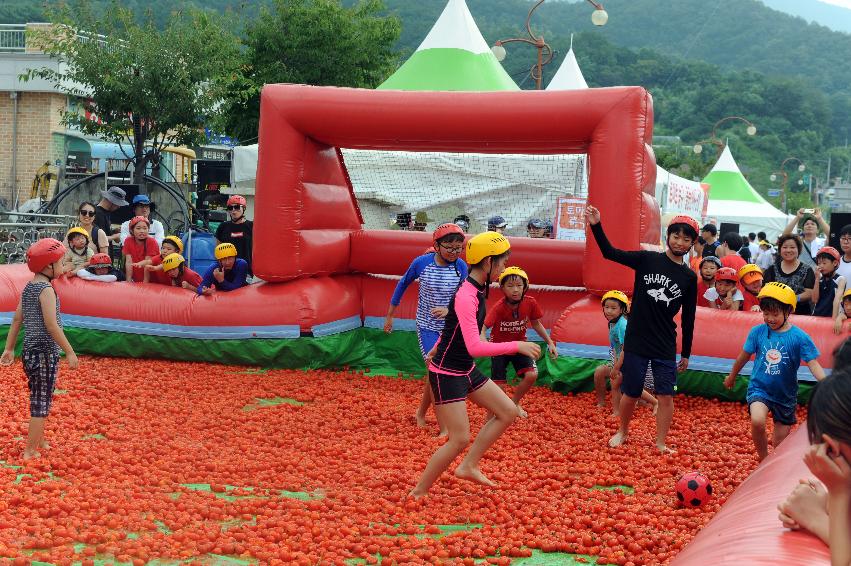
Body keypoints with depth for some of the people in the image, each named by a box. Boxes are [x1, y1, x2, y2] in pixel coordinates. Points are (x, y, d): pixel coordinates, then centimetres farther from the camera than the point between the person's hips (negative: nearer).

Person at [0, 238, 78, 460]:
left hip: (29, 351, 9)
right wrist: (70, 352, -17)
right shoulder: (46, 289, -16)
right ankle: (30, 452, 0)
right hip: (45, 353, -9)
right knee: (41, 404, -3)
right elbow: (51, 326, -21)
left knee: (39, 400, 21)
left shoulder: (28, 288, 10)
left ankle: (39, 442, 33)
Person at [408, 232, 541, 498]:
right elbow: (474, 347, -34)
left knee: (507, 412, 11)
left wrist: (438, 348, 32)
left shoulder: (478, 290, 3)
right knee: (460, 440, -8)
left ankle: (468, 466, 17)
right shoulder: (466, 297, -26)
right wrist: (517, 346, -30)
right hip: (447, 374, -10)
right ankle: (418, 493, 6)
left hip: (466, 370, 10)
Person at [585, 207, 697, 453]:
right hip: (636, 341, -1)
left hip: (666, 346, 1)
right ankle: (623, 432, 30)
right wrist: (596, 226, -24)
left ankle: (661, 443, 10)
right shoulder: (647, 259, -3)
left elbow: (688, 319, 6)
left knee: (665, 396, -2)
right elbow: (610, 253, -9)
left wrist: (686, 354, 9)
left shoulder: (689, 277, 1)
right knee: (630, 394, 7)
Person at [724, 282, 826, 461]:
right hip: (759, 388, 0)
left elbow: (813, 364, -17)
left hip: (785, 394, 0)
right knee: (757, 422, -28)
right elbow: (744, 356, 9)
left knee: (781, 443, 9)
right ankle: (763, 462, -6)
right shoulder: (757, 332, -7)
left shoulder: (799, 337, -13)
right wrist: (731, 377, 24)